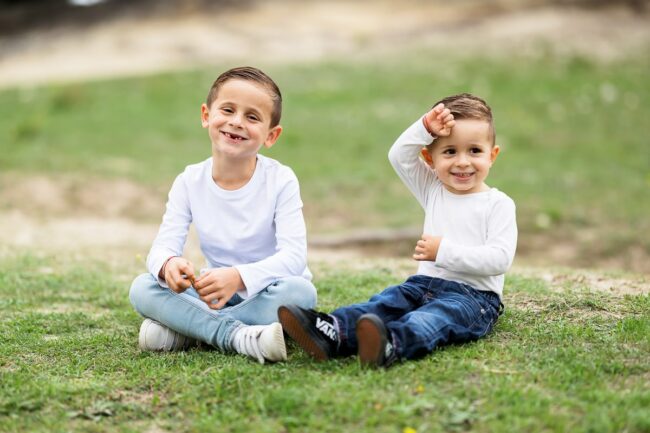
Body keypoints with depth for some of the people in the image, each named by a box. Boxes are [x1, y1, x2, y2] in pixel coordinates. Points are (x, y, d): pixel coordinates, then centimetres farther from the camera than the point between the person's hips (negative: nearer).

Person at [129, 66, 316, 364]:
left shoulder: (280, 180, -14)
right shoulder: (189, 182, -6)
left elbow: (294, 255, -24)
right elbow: (162, 246, -12)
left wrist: (238, 277, -42)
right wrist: (168, 264, -38)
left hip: (266, 292, -2)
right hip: (216, 295, 2)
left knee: (300, 291, -35)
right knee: (141, 289, -18)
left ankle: (186, 330, -23)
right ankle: (238, 336, -32)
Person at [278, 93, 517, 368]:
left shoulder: (498, 204, -2)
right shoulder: (432, 190, 16)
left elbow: (500, 258, -13)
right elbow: (398, 156, 11)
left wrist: (445, 251, -17)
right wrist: (426, 128, -4)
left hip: (474, 296, -6)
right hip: (425, 283, 6)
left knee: (437, 315, -36)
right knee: (386, 301, -21)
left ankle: (391, 344, -67)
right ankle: (331, 332, -47)